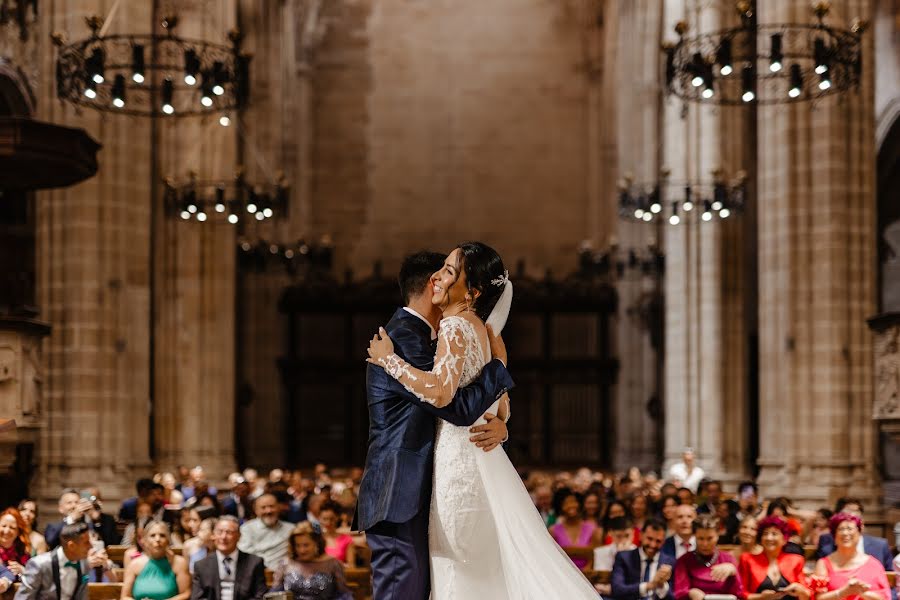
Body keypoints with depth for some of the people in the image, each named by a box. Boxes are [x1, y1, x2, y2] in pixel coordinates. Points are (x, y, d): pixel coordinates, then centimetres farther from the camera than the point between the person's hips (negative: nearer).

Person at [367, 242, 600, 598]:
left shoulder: (456, 327, -13)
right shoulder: (481, 330, 13)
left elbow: (440, 392, -28)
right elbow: (502, 410, 19)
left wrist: (388, 359, -19)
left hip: (458, 460, -9)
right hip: (480, 457, 9)